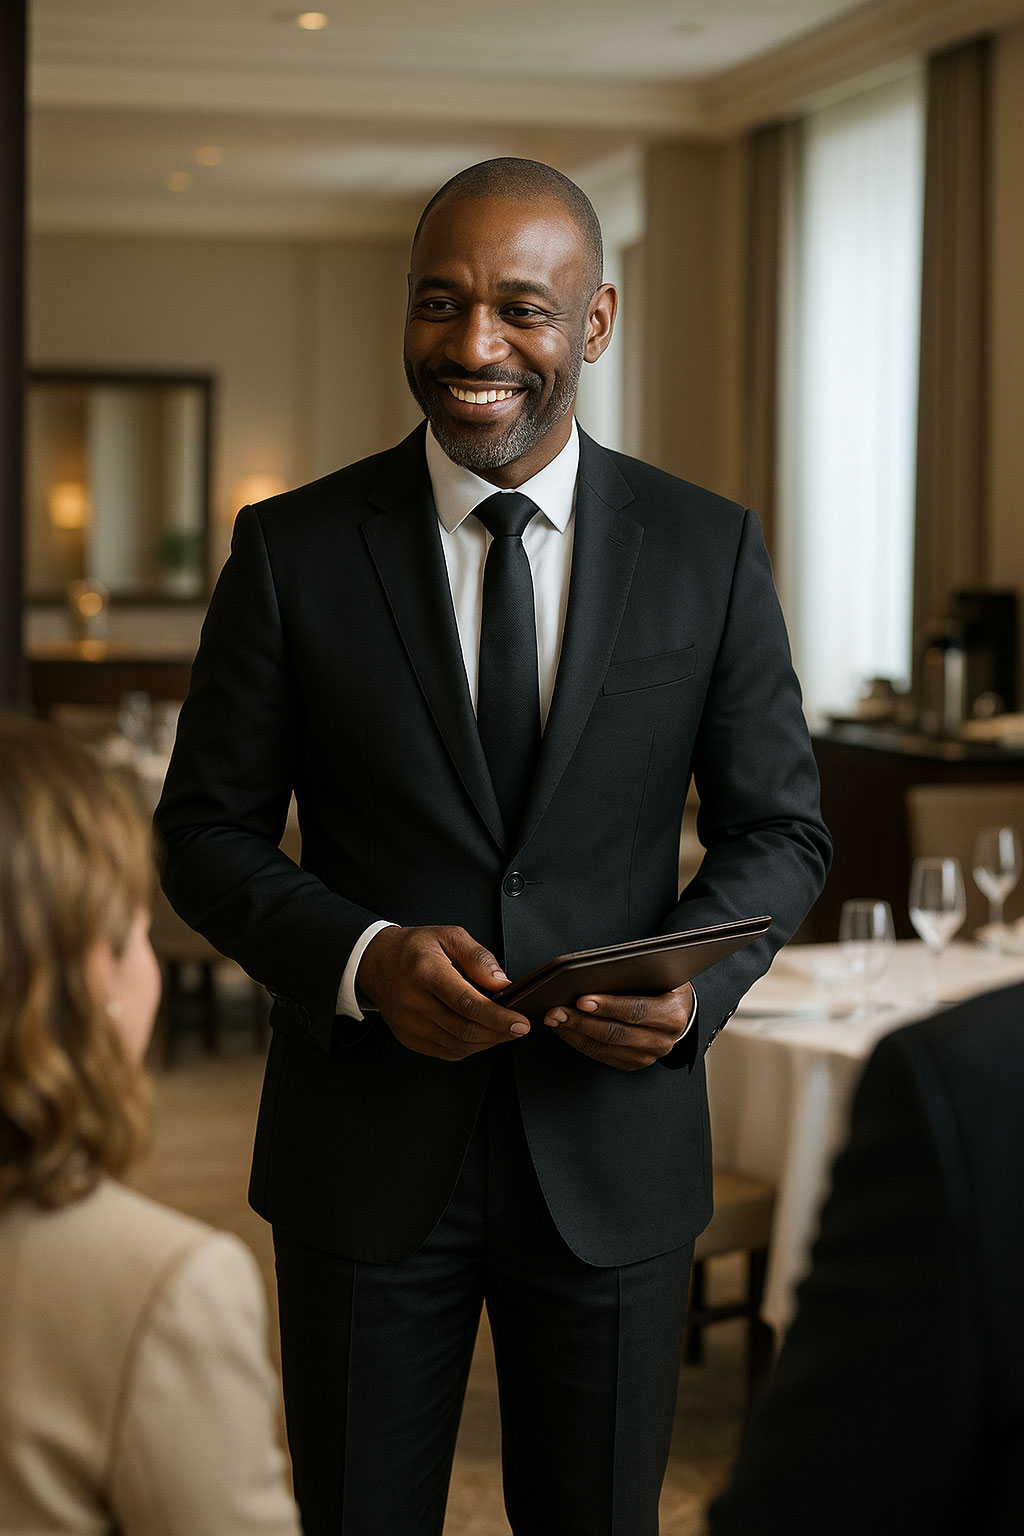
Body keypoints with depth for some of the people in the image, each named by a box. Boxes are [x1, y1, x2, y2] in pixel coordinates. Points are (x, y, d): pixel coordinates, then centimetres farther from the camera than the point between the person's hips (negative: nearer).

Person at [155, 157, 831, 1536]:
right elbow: (206, 831, 0)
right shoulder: (291, 549, -4)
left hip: (615, 1147, 1)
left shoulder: (709, 550, -1)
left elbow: (780, 828, 5)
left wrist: (692, 979, -16)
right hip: (364, 1154, 0)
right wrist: (361, 958, -18)